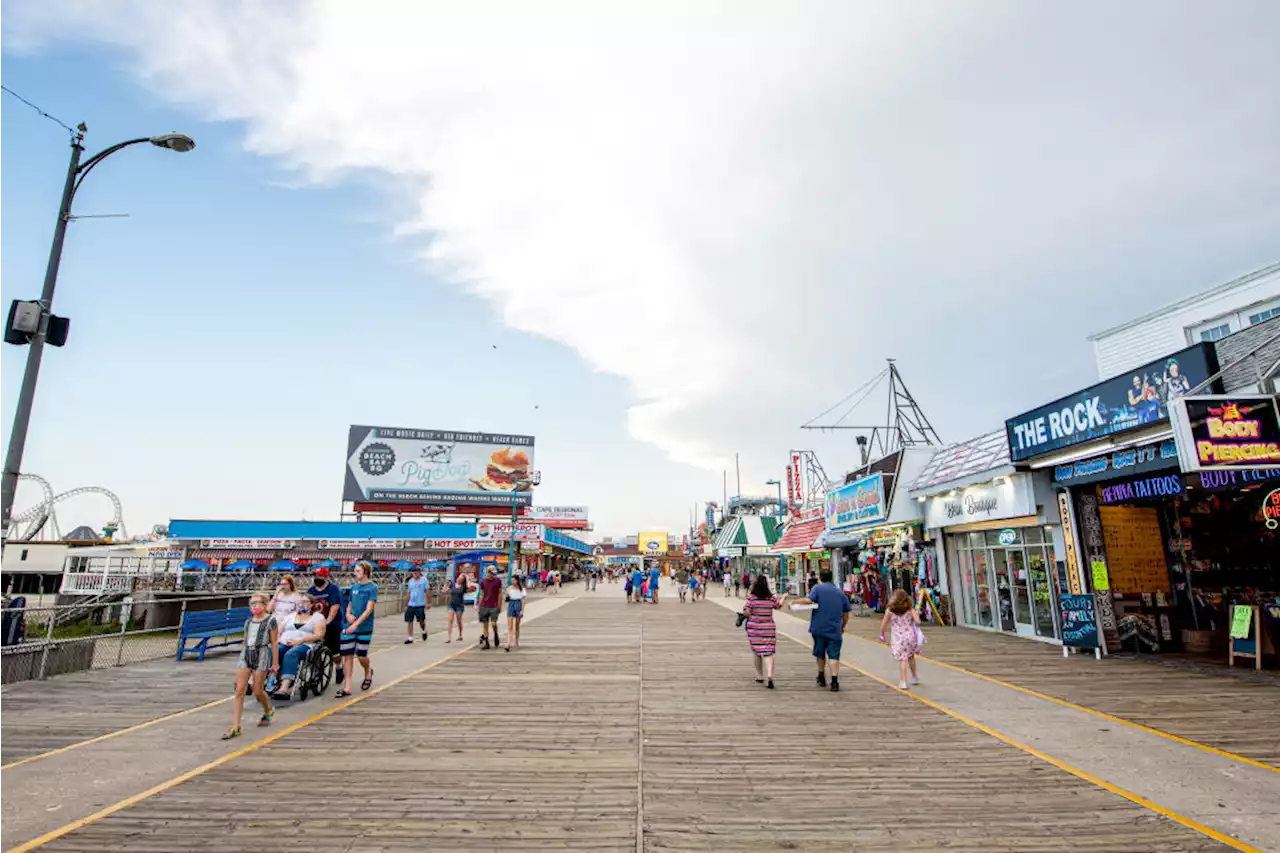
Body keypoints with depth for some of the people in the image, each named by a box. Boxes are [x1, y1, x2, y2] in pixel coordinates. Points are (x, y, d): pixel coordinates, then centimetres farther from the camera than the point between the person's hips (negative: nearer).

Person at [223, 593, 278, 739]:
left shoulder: (270, 621, -3)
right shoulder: (248, 621, 13)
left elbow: (274, 643, -3)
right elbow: (245, 642, 19)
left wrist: (275, 663, -4)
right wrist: (242, 657, 17)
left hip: (261, 655, -5)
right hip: (245, 655, 5)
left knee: (257, 692, 3)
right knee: (239, 691, -3)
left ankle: (268, 711, 32)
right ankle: (235, 727, -1)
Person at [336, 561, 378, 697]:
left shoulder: (372, 587, -9)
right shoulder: (354, 587, 9)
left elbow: (369, 609, -15)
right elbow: (349, 606, 18)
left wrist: (356, 624, -24)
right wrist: (348, 614, -4)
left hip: (364, 627, -5)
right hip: (349, 626, 5)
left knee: (361, 655, 2)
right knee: (347, 655, 0)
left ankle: (368, 672, 33)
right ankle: (347, 687, 6)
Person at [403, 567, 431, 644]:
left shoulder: (424, 580, -5)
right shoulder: (410, 581, 11)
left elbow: (428, 591, -7)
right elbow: (409, 594, 18)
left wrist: (428, 602, -13)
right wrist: (406, 605, 17)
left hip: (420, 604, -5)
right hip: (411, 605, 5)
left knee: (421, 620, -2)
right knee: (409, 621, 2)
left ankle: (424, 631, 28)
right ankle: (410, 638, 11)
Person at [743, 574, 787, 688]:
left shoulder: (751, 597, -10)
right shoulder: (771, 597, 0)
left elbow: (746, 612, -12)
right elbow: (779, 605, 19)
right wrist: (783, 597, 37)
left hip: (754, 628, -1)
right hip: (769, 628, 1)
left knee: (757, 653, 13)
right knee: (768, 653, 1)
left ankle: (760, 676, 24)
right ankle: (769, 676, -16)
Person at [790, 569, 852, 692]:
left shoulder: (817, 588, -4)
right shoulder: (840, 593, 8)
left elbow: (808, 600, -22)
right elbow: (846, 613, 12)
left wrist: (795, 601, -7)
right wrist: (843, 627, 25)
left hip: (819, 628, -1)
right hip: (834, 630, 1)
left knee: (820, 654, 17)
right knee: (834, 655, -1)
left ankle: (822, 678, 31)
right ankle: (834, 681, -14)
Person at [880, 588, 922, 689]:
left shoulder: (889, 610, -5)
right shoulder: (910, 610, -4)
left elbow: (883, 624, -3)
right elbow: (917, 622, -13)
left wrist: (882, 635, 11)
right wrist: (916, 615, 9)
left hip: (897, 638, -2)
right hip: (910, 636, 2)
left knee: (902, 659, 1)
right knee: (911, 656, 22)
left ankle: (903, 682, -4)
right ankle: (914, 678, 37)